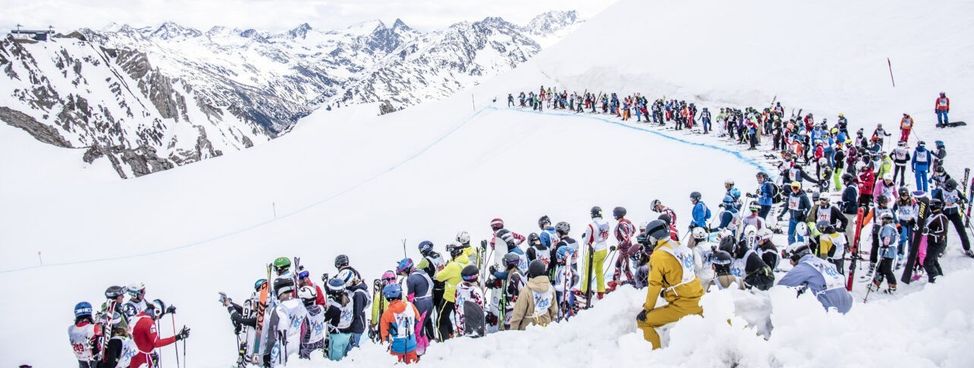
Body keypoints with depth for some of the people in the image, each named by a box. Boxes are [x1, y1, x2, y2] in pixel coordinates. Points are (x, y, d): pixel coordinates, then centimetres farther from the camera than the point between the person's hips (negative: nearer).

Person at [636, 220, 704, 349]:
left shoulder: (658, 255, -13)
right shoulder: (680, 247, 7)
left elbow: (654, 285, -10)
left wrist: (647, 308, 0)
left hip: (681, 305, -7)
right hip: (698, 301, 7)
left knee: (643, 320, -3)